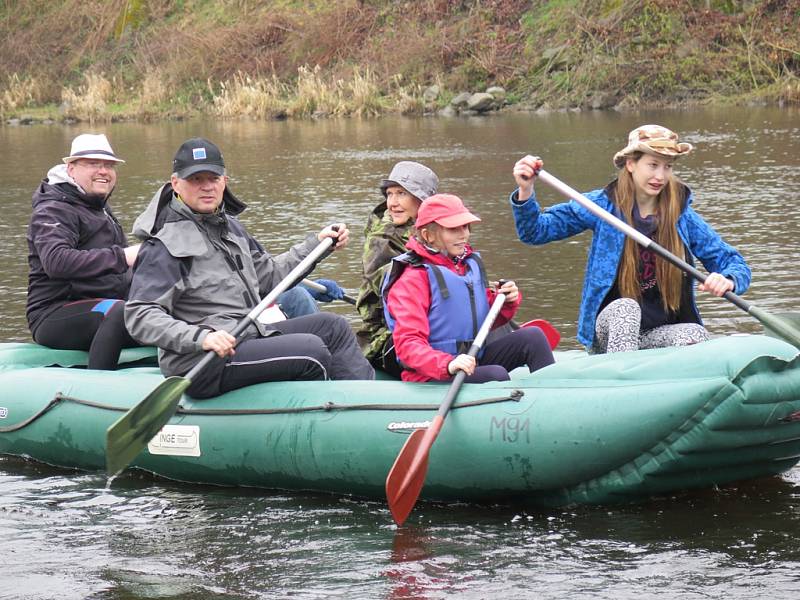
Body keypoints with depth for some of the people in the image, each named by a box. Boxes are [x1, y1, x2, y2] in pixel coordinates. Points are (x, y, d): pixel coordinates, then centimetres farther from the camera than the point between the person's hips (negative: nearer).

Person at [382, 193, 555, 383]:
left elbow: (485, 322, 24)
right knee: (496, 374, -31)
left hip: (475, 360, 8)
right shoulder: (414, 279, -14)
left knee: (532, 336, -3)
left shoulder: (470, 264, 12)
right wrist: (448, 364, -41)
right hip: (432, 378, -8)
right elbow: (407, 344, -24)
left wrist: (507, 303, 2)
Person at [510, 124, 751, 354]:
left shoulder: (682, 216, 2)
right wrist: (525, 193, -21)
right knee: (625, 308, -34)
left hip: (662, 334, 1)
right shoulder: (603, 205, 0)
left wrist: (727, 281, -21)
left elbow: (736, 265, 4)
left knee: (695, 333, -30)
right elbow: (536, 231, -1)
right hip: (612, 328, -1)